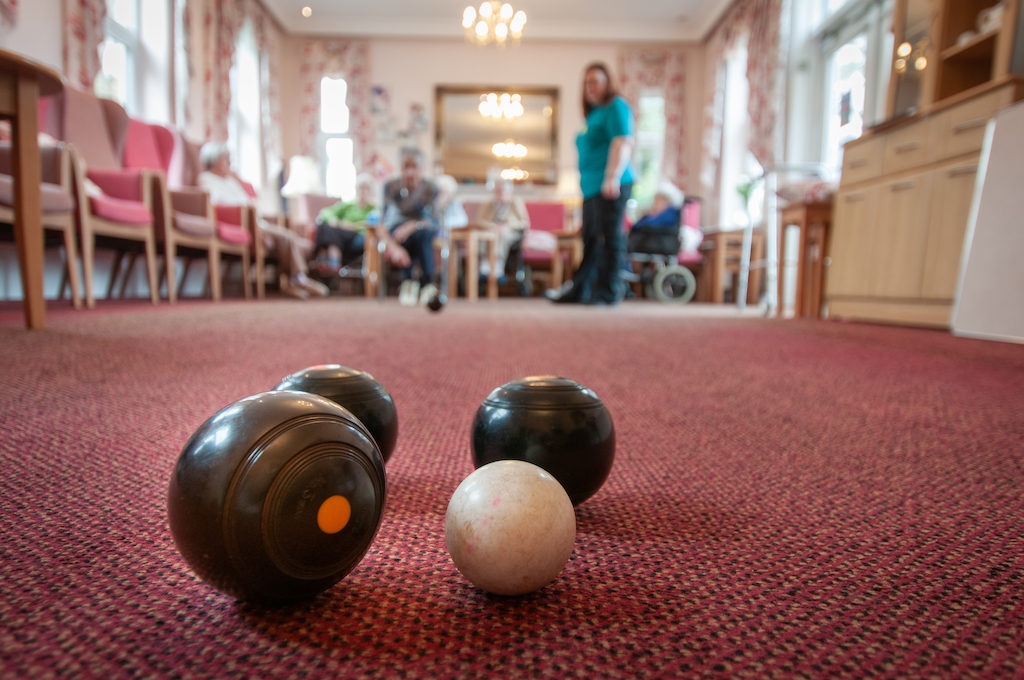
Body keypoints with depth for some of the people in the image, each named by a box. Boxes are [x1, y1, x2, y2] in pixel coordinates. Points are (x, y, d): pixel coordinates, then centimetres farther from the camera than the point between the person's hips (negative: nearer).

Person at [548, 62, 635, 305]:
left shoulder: (616, 107, -3)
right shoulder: (595, 114, 25)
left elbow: (623, 143, -17)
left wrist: (613, 177, -27)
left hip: (611, 187, -9)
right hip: (592, 187, 10)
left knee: (609, 238, -8)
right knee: (590, 239, 12)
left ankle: (609, 292, -3)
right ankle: (579, 289, 18)